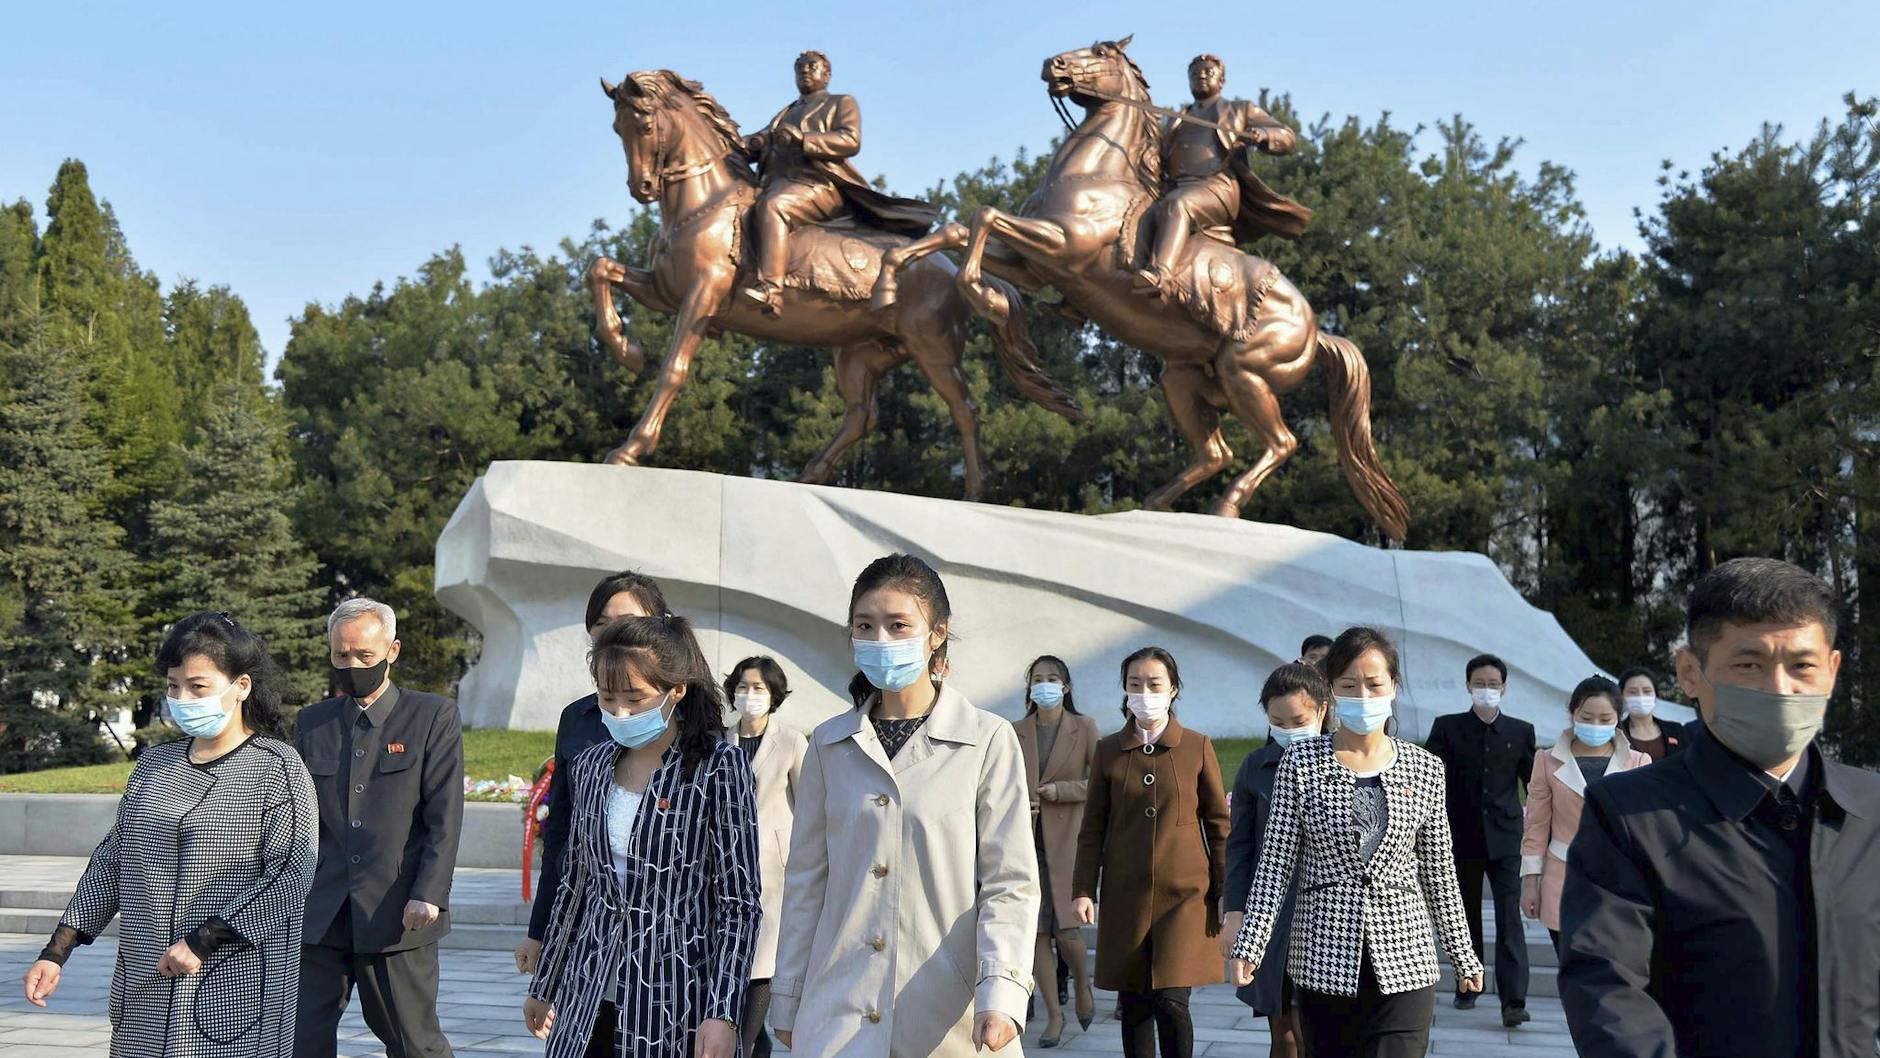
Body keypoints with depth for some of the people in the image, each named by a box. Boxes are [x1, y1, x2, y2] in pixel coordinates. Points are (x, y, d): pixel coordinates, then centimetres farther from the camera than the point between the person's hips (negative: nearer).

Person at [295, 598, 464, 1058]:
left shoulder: (434, 717, 1)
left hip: (398, 916, -3)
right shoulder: (312, 722, 12)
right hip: (319, 916, 4)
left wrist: (429, 895, -14)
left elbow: (445, 817, -5)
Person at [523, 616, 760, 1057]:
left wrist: (723, 1014, -16)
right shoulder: (591, 767, 8)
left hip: (677, 1003, -5)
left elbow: (739, 904, -9)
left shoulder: (718, 767, -8)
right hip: (589, 1001, 5)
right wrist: (543, 986, 20)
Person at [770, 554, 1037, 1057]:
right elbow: (806, 880, 10)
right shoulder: (829, 744, 6)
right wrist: (787, 1001, 10)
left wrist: (1000, 992, -18)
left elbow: (1010, 882, -6)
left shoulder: (988, 741, -4)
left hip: (947, 1016, -2)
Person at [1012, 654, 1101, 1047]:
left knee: (1067, 929, -8)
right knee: (1037, 930, 1)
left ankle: (1082, 985, 24)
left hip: (1068, 839, -3)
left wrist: (1061, 790, -13)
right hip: (1027, 841, 3)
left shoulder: (1084, 728, 1)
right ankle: (1054, 1014, 13)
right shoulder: (1015, 732, 8)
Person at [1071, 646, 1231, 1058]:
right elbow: (1093, 827, 8)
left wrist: (1227, 892, 1)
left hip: (1185, 892, -2)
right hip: (1126, 896, 2)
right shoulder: (1108, 750, 7)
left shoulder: (1197, 747, 2)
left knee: (1172, 1001, -11)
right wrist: (1084, 889, 1)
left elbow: (1218, 823, 4)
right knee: (1133, 1004, 6)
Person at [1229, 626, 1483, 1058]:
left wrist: (1464, 956, 13)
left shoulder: (1425, 769, 5)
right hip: (1323, 960, 0)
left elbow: (1439, 873, 12)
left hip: (1403, 962, 0)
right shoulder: (1301, 763, 0)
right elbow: (1275, 862, -2)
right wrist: (1250, 945, -10)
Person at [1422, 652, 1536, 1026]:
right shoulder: (1447, 727, 3)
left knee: (1509, 917, -9)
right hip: (1461, 836, 1)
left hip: (1504, 837, 0)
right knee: (1466, 915, 11)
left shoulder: (1521, 731, 7)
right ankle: (1466, 986, 25)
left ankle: (1513, 1000, -12)